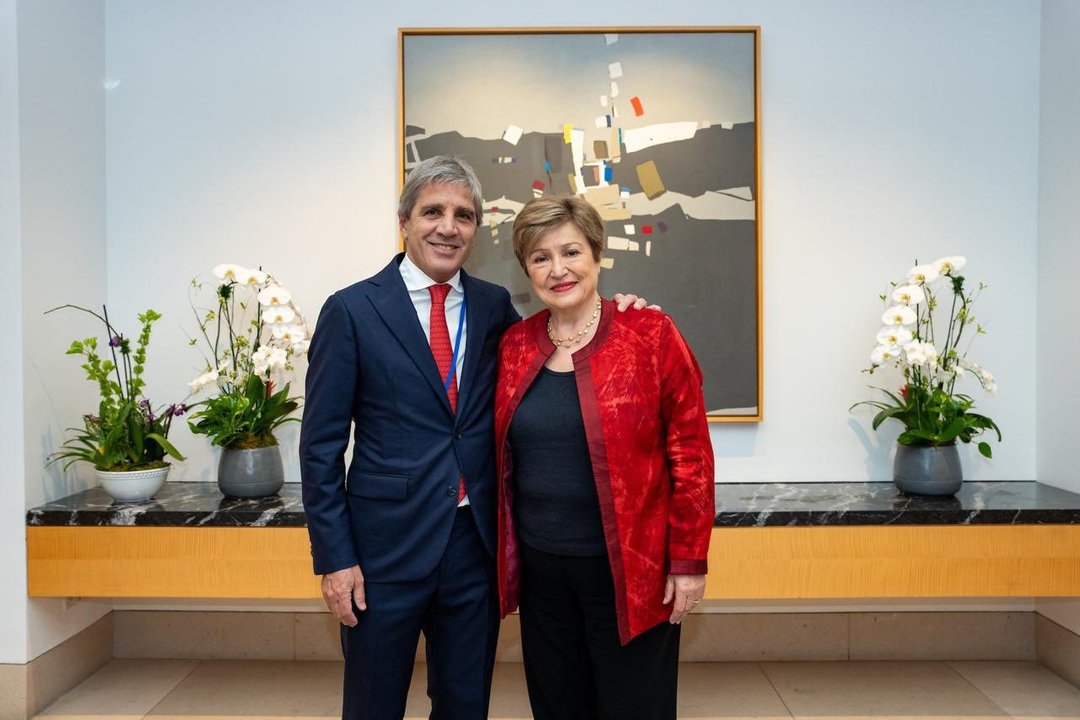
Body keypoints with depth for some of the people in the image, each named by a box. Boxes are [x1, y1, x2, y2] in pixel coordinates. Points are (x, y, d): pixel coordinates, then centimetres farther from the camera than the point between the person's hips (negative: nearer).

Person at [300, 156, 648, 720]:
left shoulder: (494, 305, 5)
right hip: (386, 546, -3)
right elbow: (321, 444, -5)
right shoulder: (351, 310, -5)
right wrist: (334, 557, -8)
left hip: (476, 544, 3)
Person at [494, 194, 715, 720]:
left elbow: (691, 455, -8)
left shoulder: (651, 335, -9)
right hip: (540, 568, 4)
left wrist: (689, 561, -9)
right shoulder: (513, 345, 3)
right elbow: (503, 459, 10)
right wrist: (504, 555, 9)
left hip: (631, 571, -4)